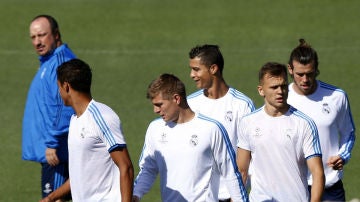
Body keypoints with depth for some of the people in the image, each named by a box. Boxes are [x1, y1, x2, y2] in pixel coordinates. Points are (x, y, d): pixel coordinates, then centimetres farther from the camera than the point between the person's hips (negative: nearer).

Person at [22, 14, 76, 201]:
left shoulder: (61, 61, -15)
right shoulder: (47, 63, 18)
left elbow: (65, 107, -23)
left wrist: (52, 143, -24)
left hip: (55, 153, -10)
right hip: (48, 151, 10)